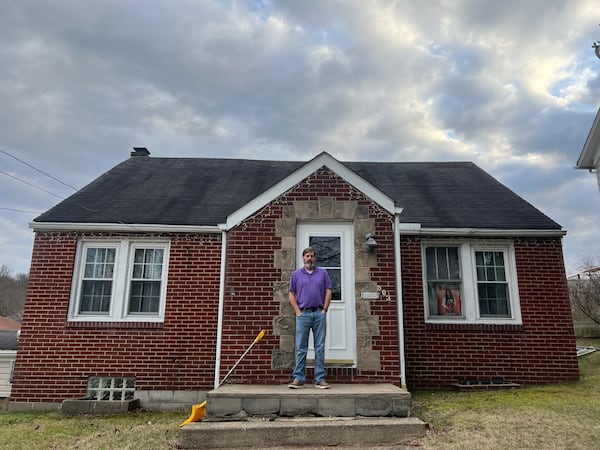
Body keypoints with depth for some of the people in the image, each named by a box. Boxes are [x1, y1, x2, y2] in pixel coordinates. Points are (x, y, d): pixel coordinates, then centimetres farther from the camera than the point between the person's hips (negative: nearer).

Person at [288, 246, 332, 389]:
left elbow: (328, 292, 7)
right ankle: (298, 378, 7)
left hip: (319, 314, 1)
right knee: (300, 348, 2)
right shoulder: (296, 274, 8)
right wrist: (298, 312, -3)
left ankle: (320, 378, 10)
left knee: (320, 348, 4)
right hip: (303, 314, 0)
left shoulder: (323, 273, 9)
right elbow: (291, 295, 6)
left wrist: (324, 310, -2)